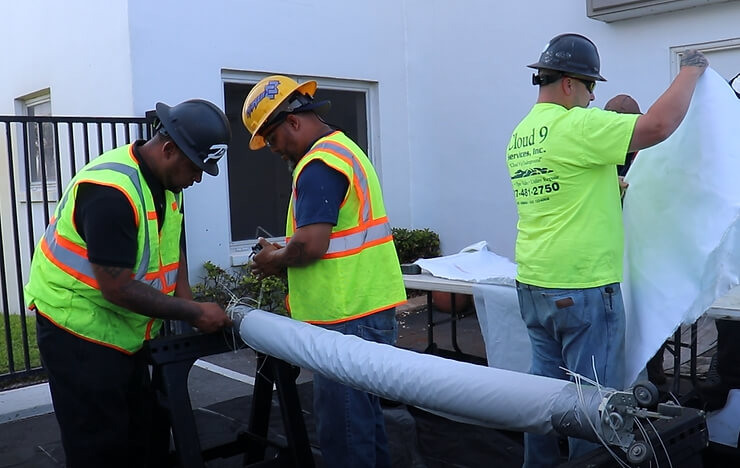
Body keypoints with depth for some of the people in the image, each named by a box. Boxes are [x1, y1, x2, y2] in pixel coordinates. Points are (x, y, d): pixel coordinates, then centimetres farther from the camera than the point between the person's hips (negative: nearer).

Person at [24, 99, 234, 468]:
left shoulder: (166, 181, 0)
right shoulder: (111, 190, -28)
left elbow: (172, 246, 11)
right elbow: (118, 288, -28)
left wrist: (185, 299, -5)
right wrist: (193, 313, -22)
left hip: (126, 329, 8)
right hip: (79, 329, -8)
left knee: (149, 436, 14)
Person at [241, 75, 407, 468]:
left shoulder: (319, 163, -15)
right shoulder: (346, 148, 17)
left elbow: (311, 244, -23)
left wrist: (275, 261, -4)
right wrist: (284, 255, 12)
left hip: (347, 318, -10)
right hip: (369, 310, 10)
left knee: (342, 426, 0)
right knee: (364, 415, 20)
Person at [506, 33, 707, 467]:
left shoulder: (520, 135, 12)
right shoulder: (576, 126, -14)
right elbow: (658, 125, -18)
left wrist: (611, 189, 23)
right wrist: (691, 70, -3)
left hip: (533, 284, 9)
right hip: (583, 288, -8)